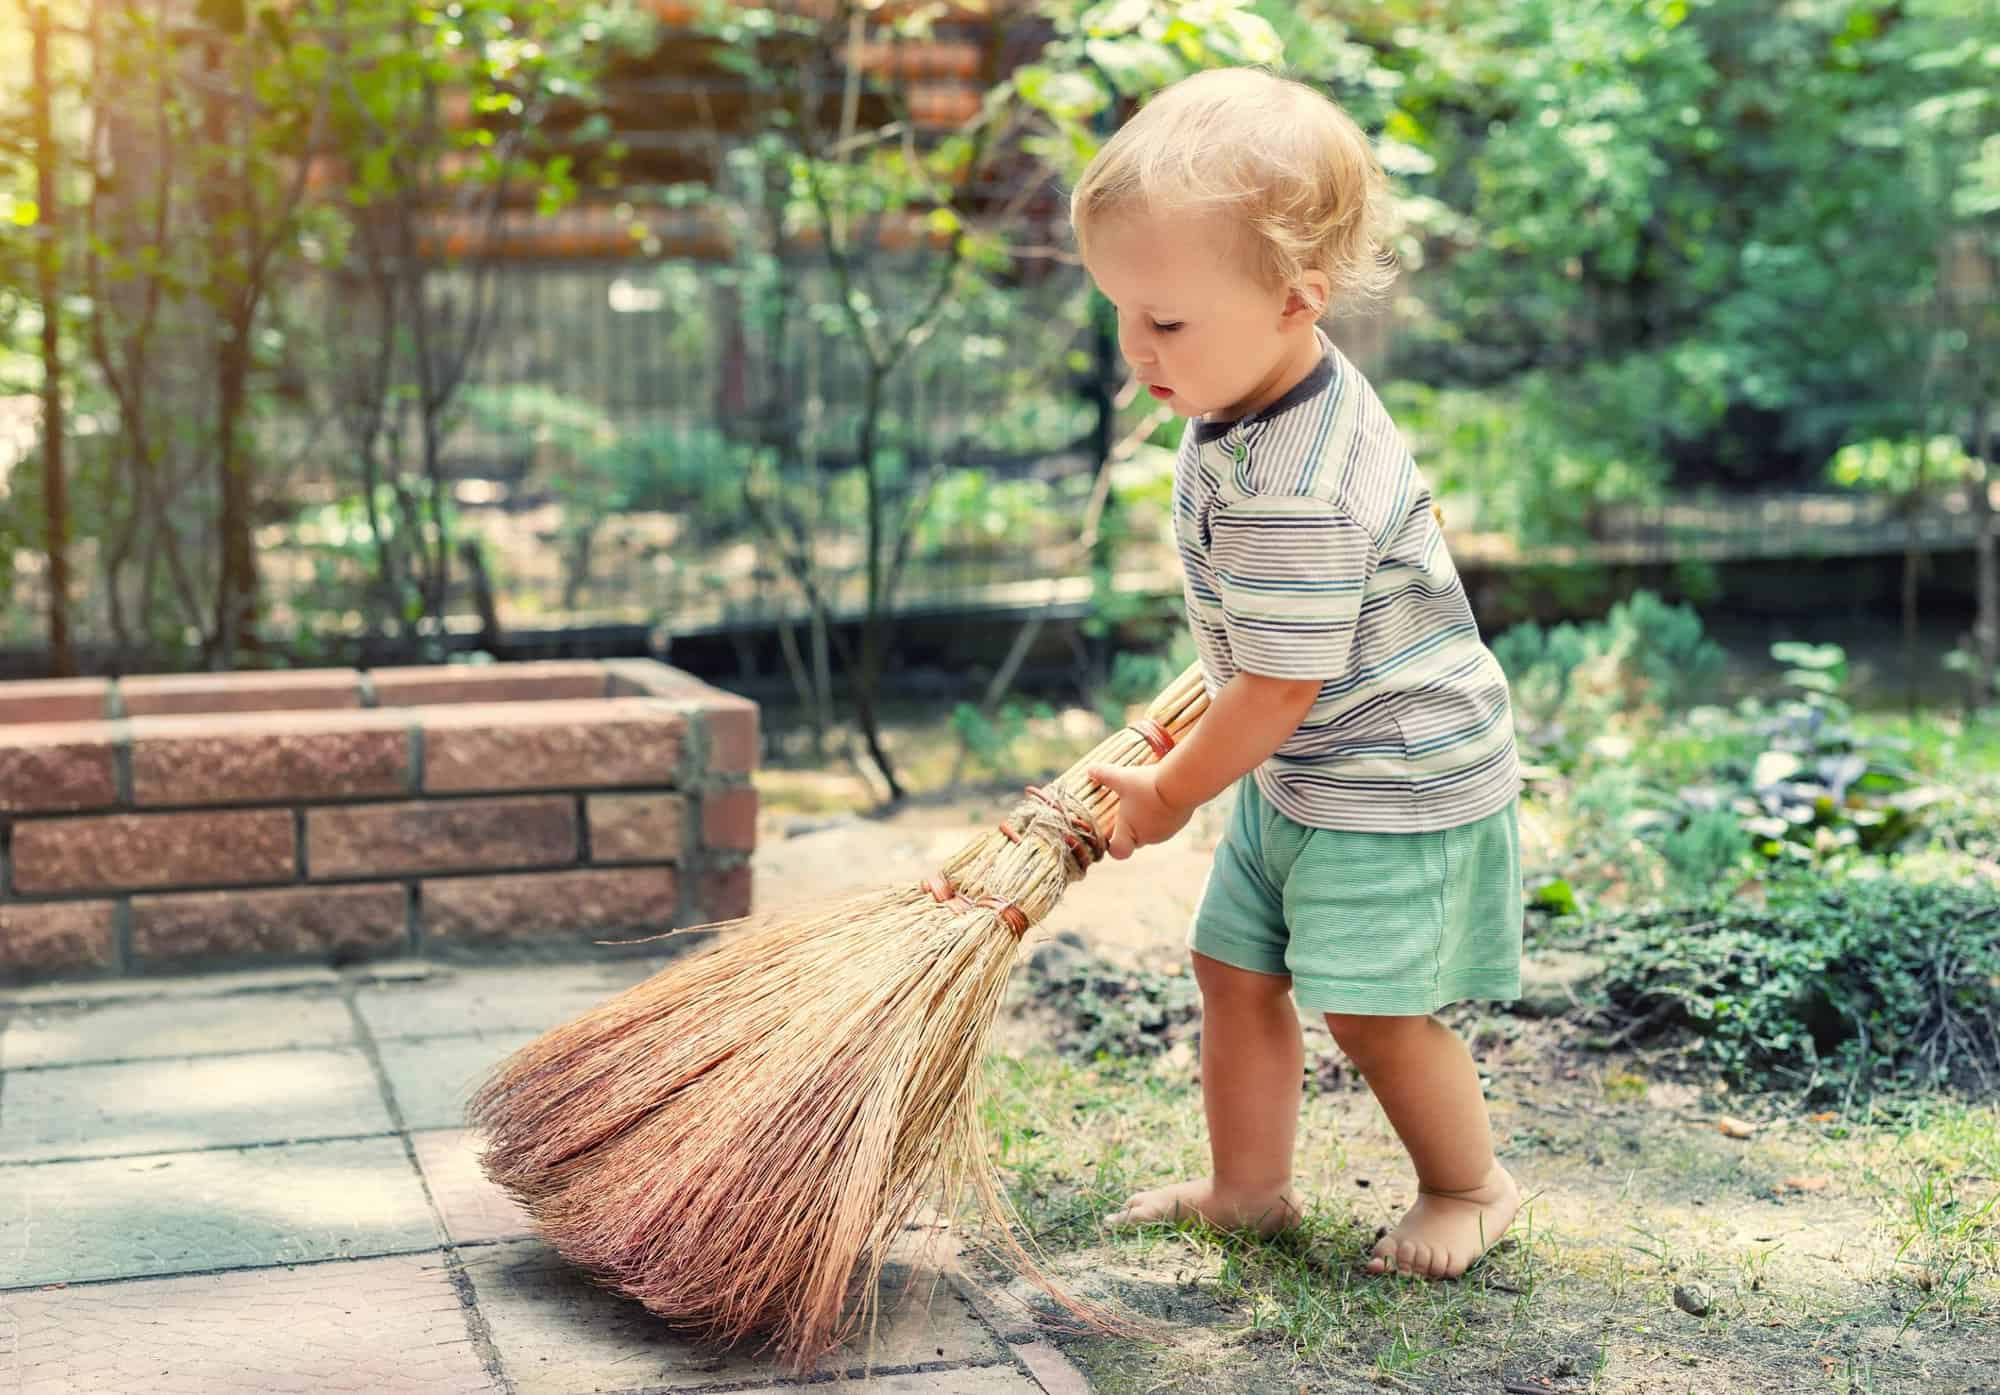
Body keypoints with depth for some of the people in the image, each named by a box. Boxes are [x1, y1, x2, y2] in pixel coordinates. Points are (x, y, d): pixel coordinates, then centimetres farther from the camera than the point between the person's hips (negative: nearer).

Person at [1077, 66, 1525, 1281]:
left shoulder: (1296, 496, -34)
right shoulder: (1260, 395, -2)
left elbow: (1278, 690, -25)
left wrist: (1170, 792, -10)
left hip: (1399, 781, -10)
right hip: (1298, 774, 10)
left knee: (1372, 1006, -1)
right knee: (1236, 965, 11)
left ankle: (1472, 1188, 24)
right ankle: (1249, 1189, 25)